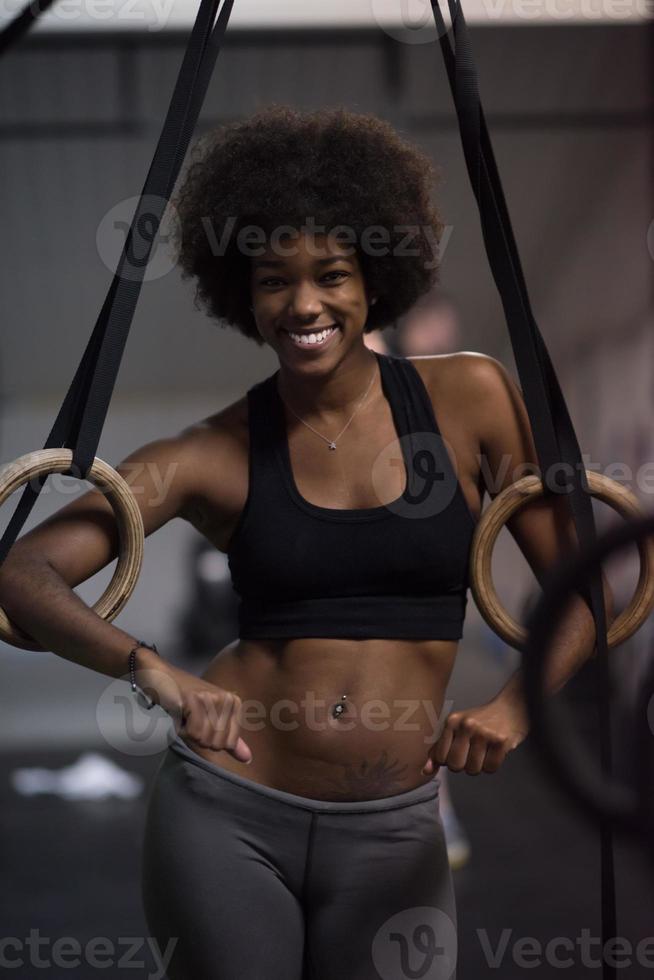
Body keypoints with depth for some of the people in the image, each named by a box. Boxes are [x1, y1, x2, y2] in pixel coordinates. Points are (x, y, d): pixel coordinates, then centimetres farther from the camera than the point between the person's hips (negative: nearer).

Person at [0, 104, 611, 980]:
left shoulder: (469, 399, -1)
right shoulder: (219, 454, -3)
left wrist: (517, 701, -14)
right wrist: (151, 669, -28)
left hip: (393, 832, 1)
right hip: (226, 813, -1)